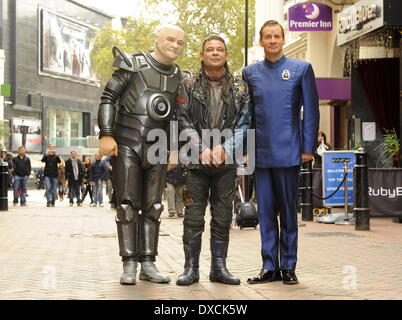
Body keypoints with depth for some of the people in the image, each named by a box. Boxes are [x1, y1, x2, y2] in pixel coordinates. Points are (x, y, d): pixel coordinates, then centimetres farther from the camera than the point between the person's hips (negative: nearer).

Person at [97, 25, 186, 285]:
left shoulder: (179, 78, 9)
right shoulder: (133, 65, -3)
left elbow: (178, 117, 17)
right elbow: (108, 98, -5)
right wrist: (106, 135, -13)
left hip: (157, 149, 4)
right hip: (127, 145, -4)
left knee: (152, 207, 5)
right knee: (128, 205, -3)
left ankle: (148, 264, 10)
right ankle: (129, 266, 1)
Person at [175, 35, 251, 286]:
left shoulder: (240, 88, 8)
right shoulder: (189, 86, 5)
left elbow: (244, 123, 2)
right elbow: (184, 122, -2)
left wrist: (224, 147, -12)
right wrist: (202, 149, -14)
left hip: (226, 162, 2)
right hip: (196, 162, -1)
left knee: (223, 218, 6)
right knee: (193, 217, 0)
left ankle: (219, 267, 15)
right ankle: (191, 268, 8)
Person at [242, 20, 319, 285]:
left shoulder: (301, 69, 3)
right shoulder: (250, 73, 11)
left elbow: (311, 111, 1)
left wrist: (308, 148, -5)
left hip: (288, 152, -2)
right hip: (261, 153, 3)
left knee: (288, 211, 4)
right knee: (266, 211, 6)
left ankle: (289, 267, 12)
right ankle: (270, 267, 13)